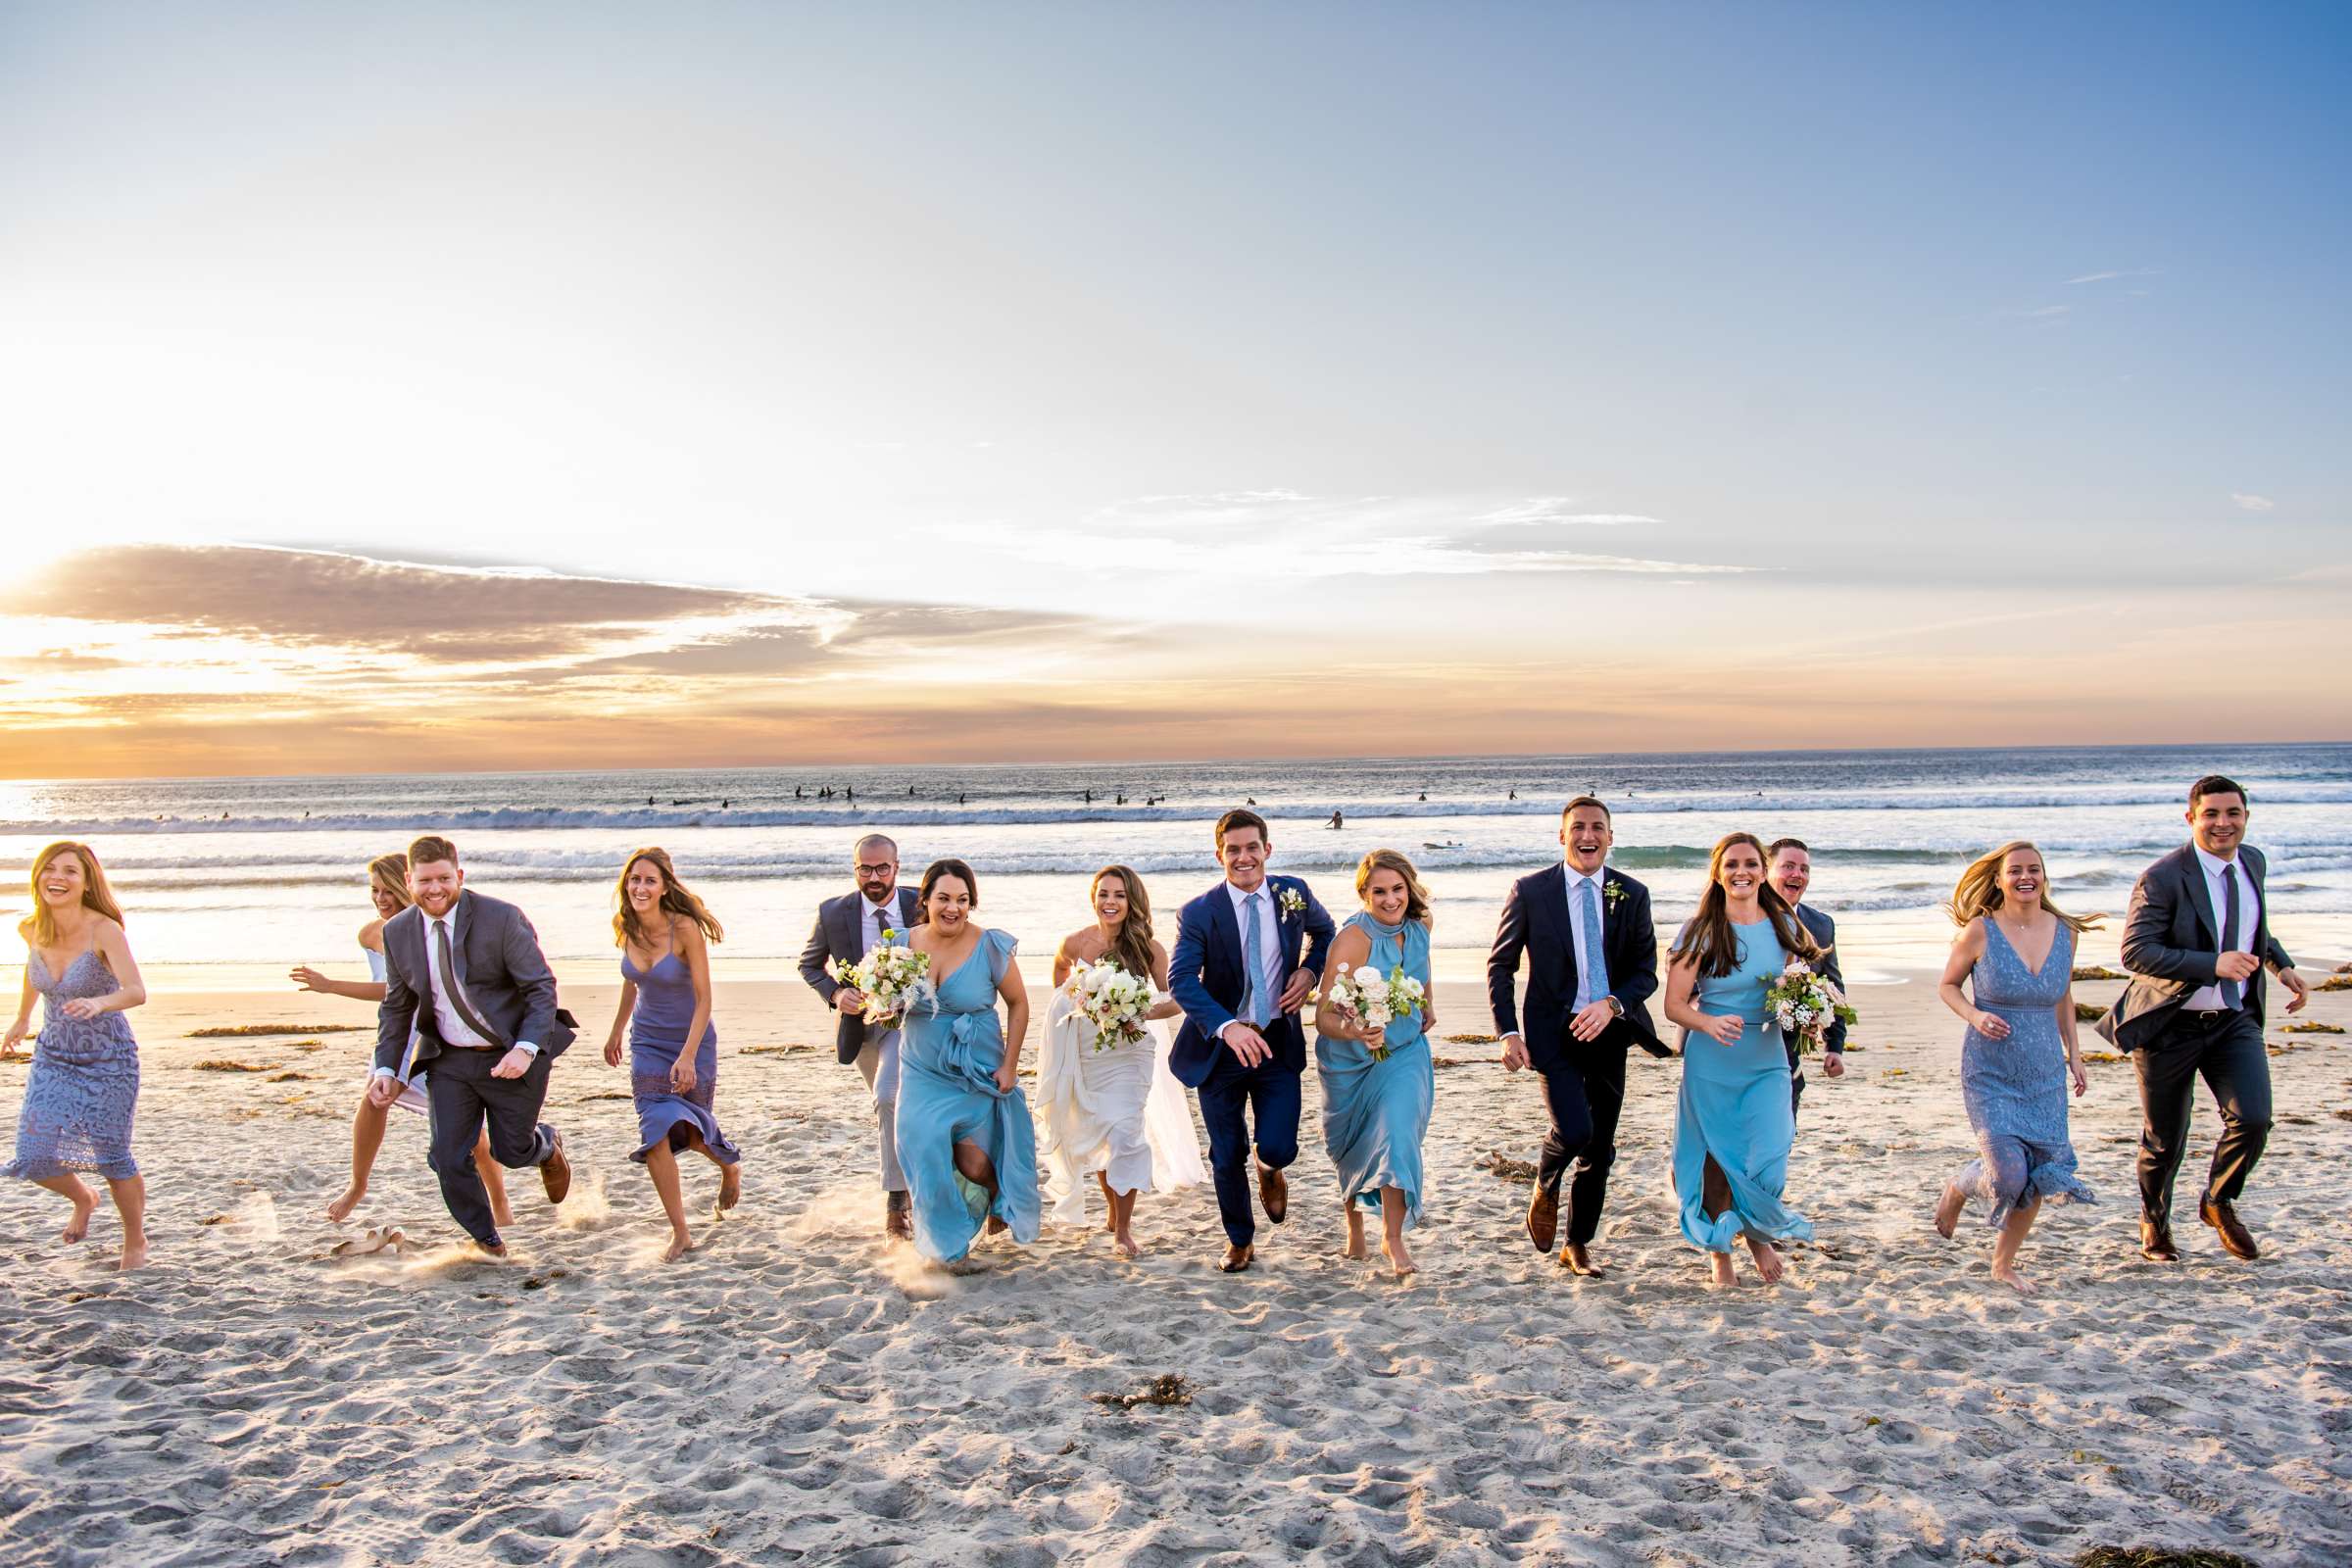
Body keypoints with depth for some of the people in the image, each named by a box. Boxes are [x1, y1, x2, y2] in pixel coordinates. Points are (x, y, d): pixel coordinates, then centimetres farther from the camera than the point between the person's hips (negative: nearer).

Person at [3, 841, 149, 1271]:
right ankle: (83, 1199, 35)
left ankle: (135, 1242, 27)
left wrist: (99, 1002, -56)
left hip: (108, 1059, -5)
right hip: (53, 1056, 5)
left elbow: (136, 991, -36)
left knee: (112, 1159, 2)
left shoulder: (103, 930, -24)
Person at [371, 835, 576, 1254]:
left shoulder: (501, 918, -17)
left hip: (512, 1057, -3)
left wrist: (526, 1049, -27)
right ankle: (487, 1242, 23)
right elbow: (396, 1007, 9)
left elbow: (541, 988, -15)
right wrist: (386, 1069, -1)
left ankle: (547, 1145, 46)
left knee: (512, 1152, 7)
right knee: (448, 1159, -1)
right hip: (449, 1061, 4)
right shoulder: (397, 932, -3)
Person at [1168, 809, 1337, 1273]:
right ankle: (1240, 1240, 34)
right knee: (1228, 1156, 10)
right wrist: (1227, 1027, -39)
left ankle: (1270, 1170, 31)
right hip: (1220, 1045, -1)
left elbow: (1323, 931, 18)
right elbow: (1181, 979, -24)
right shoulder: (1199, 913, -13)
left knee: (1279, 1148, -8)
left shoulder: (1293, 893, -3)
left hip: (1278, 1043, 1)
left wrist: (1310, 970, -3)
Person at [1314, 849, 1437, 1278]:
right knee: (1353, 1148, 14)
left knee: (1398, 1133, -18)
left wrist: (1429, 1005, 14)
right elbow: (1324, 1016, -32)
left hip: (1404, 1053, 2)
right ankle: (1354, 1230, 37)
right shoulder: (1351, 940, -27)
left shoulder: (1418, 925, -10)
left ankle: (1393, 1239, -6)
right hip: (1350, 1060, -2)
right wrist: (1350, 1031, -51)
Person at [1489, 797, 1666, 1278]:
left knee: (1599, 1149, 10)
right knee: (1574, 1131, -21)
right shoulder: (1530, 891, -5)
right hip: (1554, 1031, -3)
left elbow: (1646, 971, 3)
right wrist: (1509, 1033, -8)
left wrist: (1611, 1004, -17)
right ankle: (1545, 1187, 13)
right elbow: (1500, 965, 1)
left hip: (1609, 1030, 3)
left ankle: (1578, 1246, 28)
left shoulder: (1632, 895, 2)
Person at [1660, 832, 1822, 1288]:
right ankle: (1720, 1253, 26)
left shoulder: (1784, 927, 5)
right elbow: (1674, 1005, -8)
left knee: (1767, 1165, -6)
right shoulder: (1701, 932, -6)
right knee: (1716, 1163, 4)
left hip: (1767, 1062, 2)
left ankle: (1760, 1233, 26)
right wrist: (1709, 1023, -27)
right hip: (1711, 1065, -2)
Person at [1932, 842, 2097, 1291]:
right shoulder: (1980, 931, -10)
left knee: (2038, 1178, 3)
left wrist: (2073, 1051, 12)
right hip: (1990, 1075, -4)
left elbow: (2063, 996, 16)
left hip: (2045, 1075, 4)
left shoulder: (2065, 932, 2)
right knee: (2008, 1175, -12)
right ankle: (1957, 1189, 24)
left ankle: (2004, 1264, 23)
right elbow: (1948, 986, 1)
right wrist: (1975, 1016, -17)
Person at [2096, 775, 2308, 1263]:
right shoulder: (2162, 879, -18)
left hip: (2235, 1021, 4)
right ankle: (2155, 1223, 36)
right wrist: (2212, 964, -31)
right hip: (2171, 1025, -4)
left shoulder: (2253, 861, 4)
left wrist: (2282, 966, 11)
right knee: (2165, 1140, 8)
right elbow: (2135, 951, -24)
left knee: (2253, 1119, -15)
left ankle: (2218, 1203, 15)